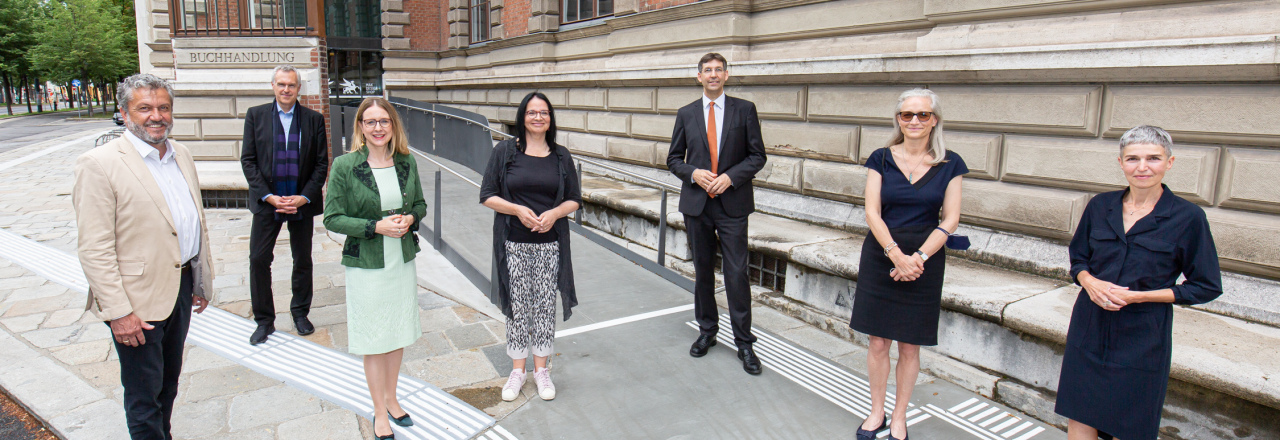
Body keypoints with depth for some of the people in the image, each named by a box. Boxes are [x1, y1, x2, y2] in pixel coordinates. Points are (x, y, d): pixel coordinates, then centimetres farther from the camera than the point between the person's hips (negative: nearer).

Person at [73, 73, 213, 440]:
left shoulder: (181, 155, 7)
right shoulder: (100, 164, -15)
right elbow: (94, 250, -17)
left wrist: (202, 279, 16)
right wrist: (118, 312, -19)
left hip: (181, 285, 7)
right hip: (139, 299, -7)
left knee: (170, 378, 23)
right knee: (144, 394, 7)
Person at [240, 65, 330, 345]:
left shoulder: (314, 119, 0)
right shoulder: (255, 115, 1)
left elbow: (322, 163, 0)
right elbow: (248, 160, -1)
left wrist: (305, 197, -11)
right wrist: (268, 196, -11)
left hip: (302, 202, 0)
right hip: (267, 201, 0)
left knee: (303, 261, 11)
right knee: (259, 259, 1)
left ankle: (300, 313, 28)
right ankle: (264, 320, 16)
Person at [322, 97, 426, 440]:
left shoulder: (407, 162, 1)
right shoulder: (344, 165, -10)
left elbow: (420, 204, 12)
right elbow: (332, 218, -9)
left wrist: (410, 219, -10)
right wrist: (376, 226, -20)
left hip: (403, 260, 4)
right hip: (366, 265, -4)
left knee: (399, 334, 16)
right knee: (374, 339, 7)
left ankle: (391, 399, 36)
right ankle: (380, 412, 25)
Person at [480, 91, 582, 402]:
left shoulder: (561, 156, 6)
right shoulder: (505, 151, 1)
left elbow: (574, 199, 8)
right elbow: (487, 196, -1)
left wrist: (554, 213, -12)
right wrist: (517, 210, -17)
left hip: (550, 244, 1)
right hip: (514, 245, -1)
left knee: (545, 307, 7)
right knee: (517, 307, 6)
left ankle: (541, 369, 22)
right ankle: (517, 370, 21)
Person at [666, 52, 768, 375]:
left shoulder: (745, 110, 2)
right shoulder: (686, 114, 8)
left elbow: (757, 155, 1)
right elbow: (674, 158, 10)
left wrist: (730, 176, -14)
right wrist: (693, 173, -10)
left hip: (732, 203, -2)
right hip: (696, 203, 2)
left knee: (737, 274, -3)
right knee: (702, 272, 12)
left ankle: (744, 342, 9)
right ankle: (707, 331, 28)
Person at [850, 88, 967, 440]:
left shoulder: (950, 164, 1)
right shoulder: (882, 159, 1)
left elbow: (950, 220, -3)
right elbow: (872, 213, -5)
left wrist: (918, 258, -14)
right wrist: (897, 255, -16)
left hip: (925, 261, 0)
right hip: (881, 257, 0)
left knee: (910, 346, 8)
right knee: (878, 342, 6)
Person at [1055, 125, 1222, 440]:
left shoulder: (1187, 217, -8)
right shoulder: (1100, 206, 2)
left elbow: (1207, 287, -3)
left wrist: (1138, 296, -14)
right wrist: (1090, 282, -10)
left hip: (1141, 338, -3)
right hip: (1089, 329, 3)